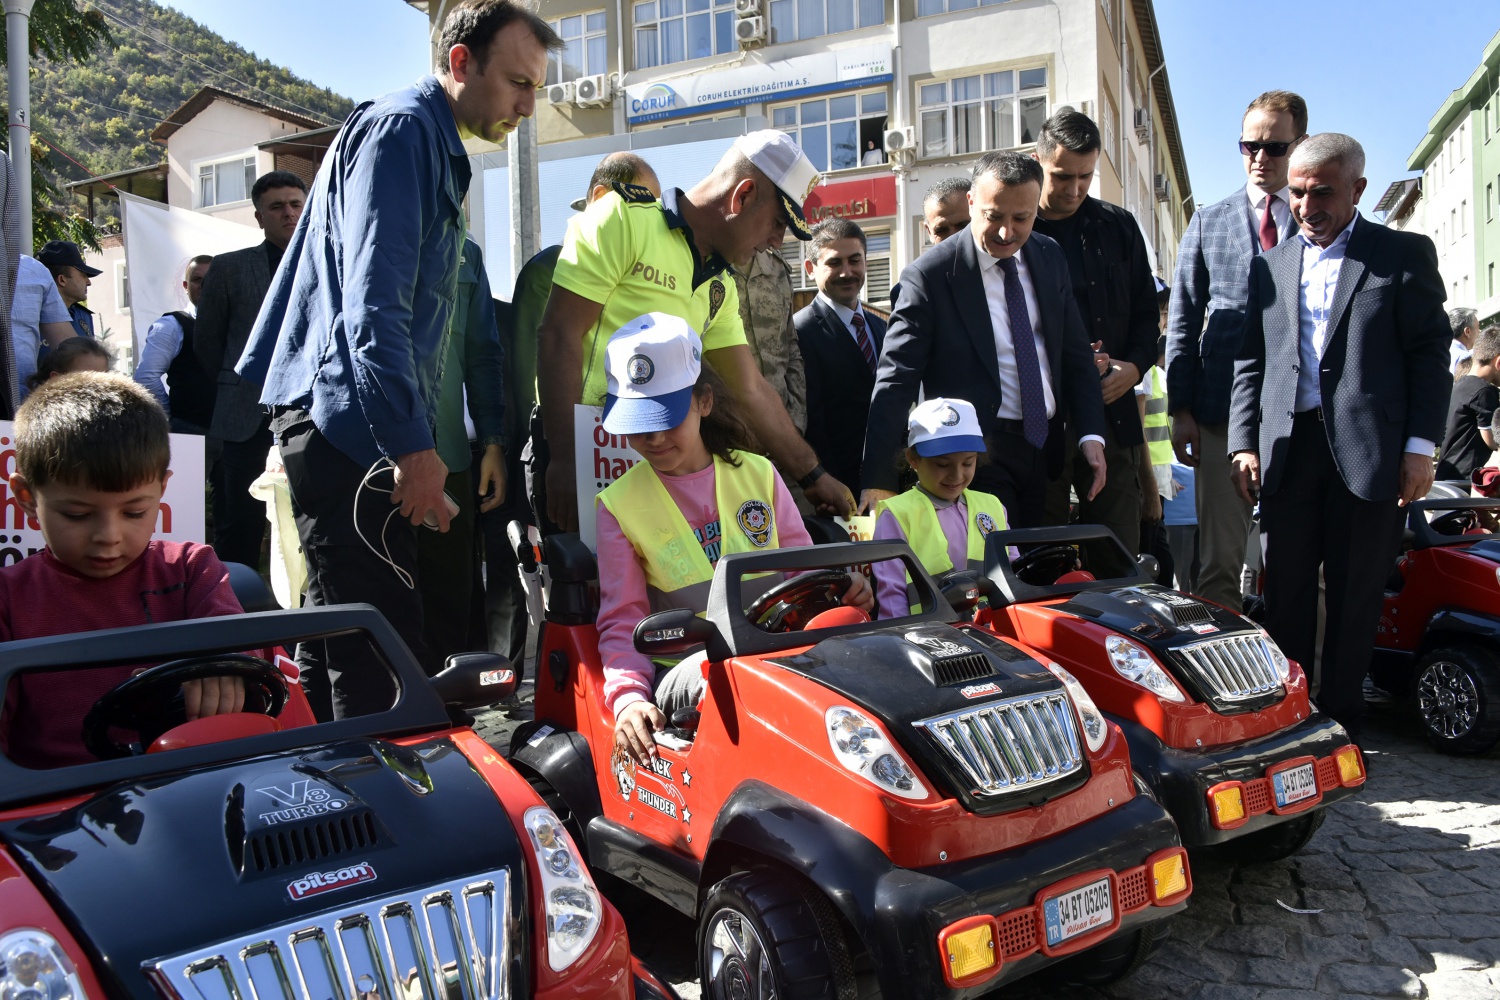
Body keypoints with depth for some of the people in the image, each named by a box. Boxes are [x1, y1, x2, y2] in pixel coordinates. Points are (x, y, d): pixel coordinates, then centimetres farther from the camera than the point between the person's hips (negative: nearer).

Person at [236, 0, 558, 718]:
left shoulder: (437, 144, 22)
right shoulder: (401, 128, -9)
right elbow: (372, 302, -21)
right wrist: (412, 445, -26)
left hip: (347, 425, 10)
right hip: (350, 423, -10)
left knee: (339, 645, 17)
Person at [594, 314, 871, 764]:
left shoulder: (758, 475, 14)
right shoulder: (619, 505, 8)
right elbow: (622, 618, 3)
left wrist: (841, 591, -9)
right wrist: (628, 699, -15)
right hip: (685, 673, -2)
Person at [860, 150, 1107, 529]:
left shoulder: (1051, 259, 7)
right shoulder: (929, 275, -11)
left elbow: (1076, 354, 14)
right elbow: (896, 381, -16)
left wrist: (1091, 433, 1)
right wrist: (878, 480, -22)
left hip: (1047, 444, 6)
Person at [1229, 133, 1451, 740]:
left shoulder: (1405, 254, 5)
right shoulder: (1270, 264, 13)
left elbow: (1430, 354, 1)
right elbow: (1250, 362, 12)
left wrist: (1420, 446, -7)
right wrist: (1244, 443, 4)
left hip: (1370, 449, -2)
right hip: (1289, 446, 3)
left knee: (1355, 592, 6)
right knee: (1285, 591, 4)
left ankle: (1341, 714, 18)